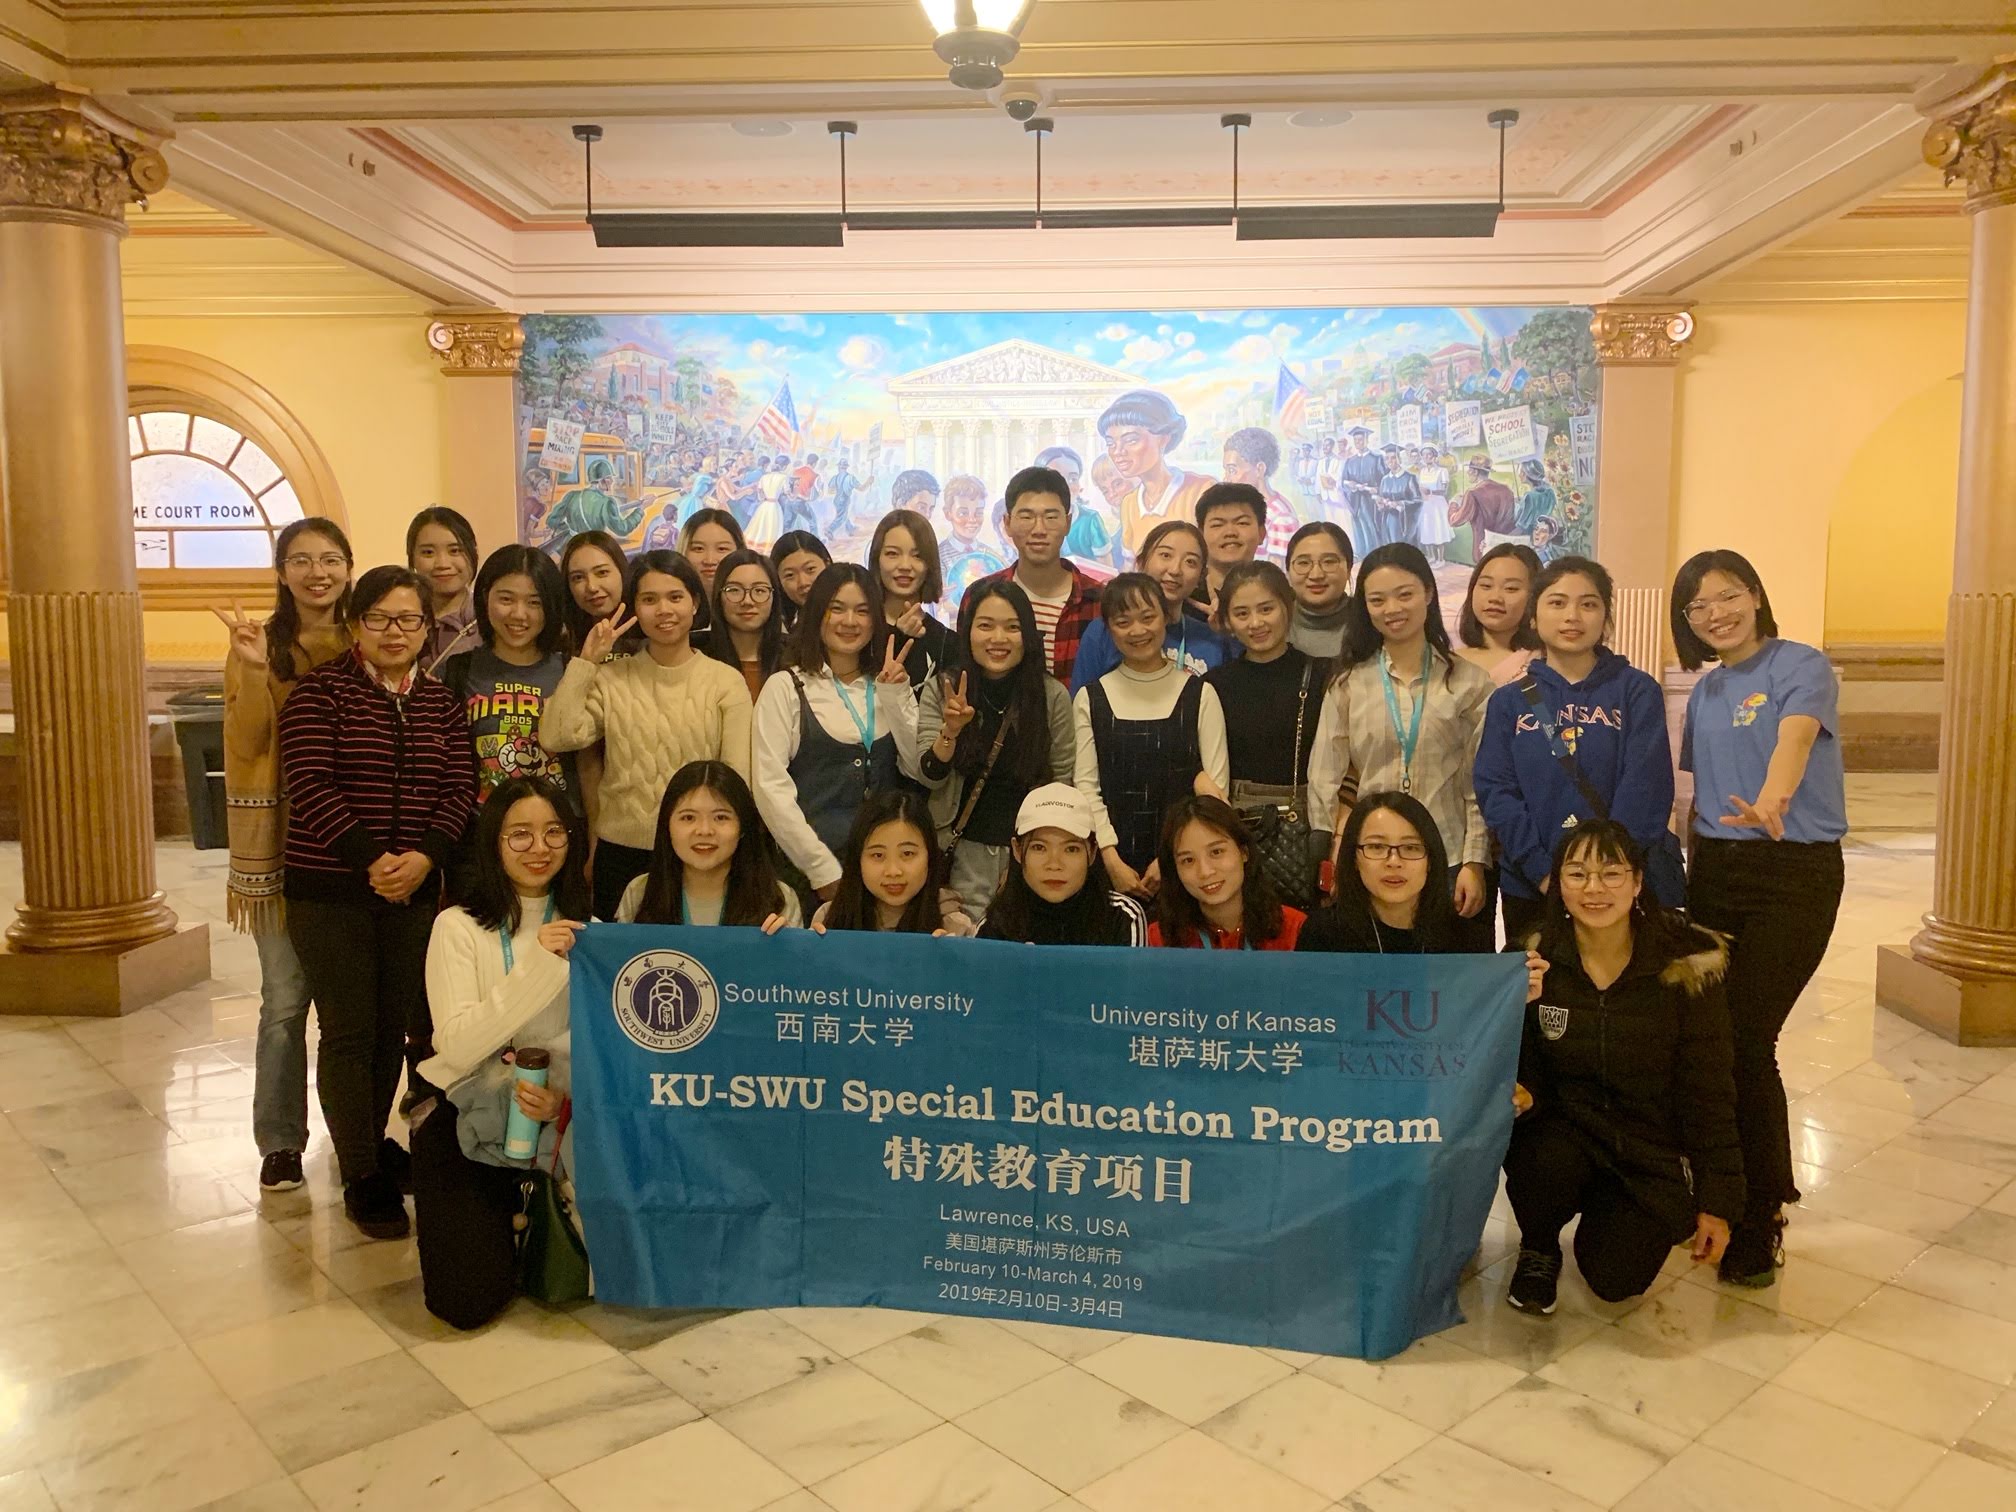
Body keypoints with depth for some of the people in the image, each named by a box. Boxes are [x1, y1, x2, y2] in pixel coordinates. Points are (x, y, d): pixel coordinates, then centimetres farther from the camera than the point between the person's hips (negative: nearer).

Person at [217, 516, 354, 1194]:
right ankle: (280, 1142, 16)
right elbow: (245, 745, -10)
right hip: (282, 840, -1)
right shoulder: (258, 645, 1)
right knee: (285, 1000, 2)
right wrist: (256, 672, -22)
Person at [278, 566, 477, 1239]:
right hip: (330, 891, -4)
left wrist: (424, 857, -15)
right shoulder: (319, 691, -4)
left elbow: (461, 787, 2)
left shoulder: (442, 701, 7)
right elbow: (310, 786, -13)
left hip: (416, 889, 4)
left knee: (397, 1025, 10)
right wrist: (372, 860, -21)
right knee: (349, 1030, 1)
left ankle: (370, 1142, 31)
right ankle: (362, 1174, 13)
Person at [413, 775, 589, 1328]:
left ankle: (532, 1207, 23)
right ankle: (499, 1211, 20)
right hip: (468, 1122, -3)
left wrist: (565, 1095, -19)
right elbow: (458, 1047, -19)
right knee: (470, 1300, -12)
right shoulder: (459, 926, -9)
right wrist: (537, 965, -28)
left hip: (559, 1119, 3)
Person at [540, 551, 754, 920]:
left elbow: (737, 781, -2)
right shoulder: (611, 678, 3)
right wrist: (586, 661, -7)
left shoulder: (726, 681, 0)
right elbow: (556, 738, -11)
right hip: (621, 852, 1)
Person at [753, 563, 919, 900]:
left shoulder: (889, 686, 12)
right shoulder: (785, 687, -1)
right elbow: (770, 787, -9)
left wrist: (896, 696, -8)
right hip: (812, 868, -3)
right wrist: (824, 870, -13)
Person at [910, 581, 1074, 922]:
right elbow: (928, 776, -7)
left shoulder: (1052, 695, -4)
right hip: (964, 846, 0)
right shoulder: (940, 690, -3)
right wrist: (951, 730, -25)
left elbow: (1063, 782, 1)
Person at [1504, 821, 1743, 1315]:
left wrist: (1717, 1202, -4)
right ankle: (1538, 1248, 3)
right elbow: (1528, 1068, 1)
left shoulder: (1686, 964, -12)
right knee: (1541, 1162, -34)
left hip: (1654, 1148, 0)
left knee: (1615, 1279, -17)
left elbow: (1708, 1088, -6)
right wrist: (1523, 1093, -25)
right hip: (1568, 1128, 1)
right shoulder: (1536, 960, -8)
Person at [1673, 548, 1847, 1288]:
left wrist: (1771, 801, -48)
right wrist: (1696, 847, 5)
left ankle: (1759, 1218, 8)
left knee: (1744, 1038, -9)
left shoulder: (1801, 667, -8)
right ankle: (1733, 1192, 25)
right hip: (1715, 869, 6)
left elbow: (1795, 736, -29)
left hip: (1795, 873, -6)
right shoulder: (1704, 691, 13)